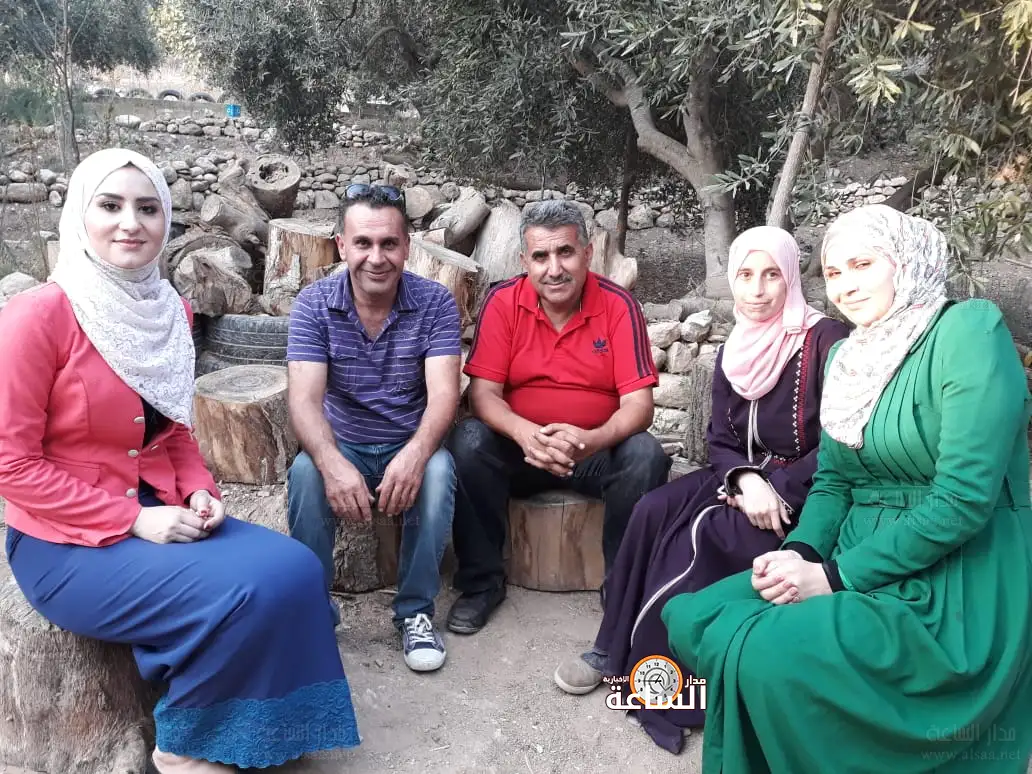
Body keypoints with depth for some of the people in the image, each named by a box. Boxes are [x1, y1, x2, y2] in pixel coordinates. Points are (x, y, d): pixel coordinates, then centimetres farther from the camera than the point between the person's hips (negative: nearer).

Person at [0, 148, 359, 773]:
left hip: (160, 516, 6)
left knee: (295, 570, -15)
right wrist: (134, 520, -19)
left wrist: (199, 491, -4)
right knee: (243, 593, -24)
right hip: (64, 542, -6)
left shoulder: (169, 312, 4)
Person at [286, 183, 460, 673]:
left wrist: (415, 453, -42)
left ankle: (415, 610, -13)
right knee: (305, 472, -31)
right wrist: (333, 463, -42)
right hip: (341, 447, 1)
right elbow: (305, 399, -20)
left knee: (438, 471, -33)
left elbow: (443, 393, -20)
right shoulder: (314, 305, -10)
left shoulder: (435, 303, -10)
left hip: (410, 447, 0)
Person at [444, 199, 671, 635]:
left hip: (597, 449, 0)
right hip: (521, 448, 1)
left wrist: (591, 441, -37)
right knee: (468, 442, -27)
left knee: (645, 456, -30)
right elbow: (483, 391, -13)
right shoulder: (503, 302, -7)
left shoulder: (618, 305, -10)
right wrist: (525, 433, -35)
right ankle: (481, 582, -9)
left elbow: (638, 403, -15)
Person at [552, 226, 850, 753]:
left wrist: (778, 490, -22)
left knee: (701, 535, -27)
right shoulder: (734, 352, 7)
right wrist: (746, 479, -17)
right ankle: (617, 650, -9)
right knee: (655, 510, -19)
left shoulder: (827, 341, -13)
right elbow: (720, 441, 4)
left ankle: (654, 671, -8)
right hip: (748, 481, 6)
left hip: (809, 497, -6)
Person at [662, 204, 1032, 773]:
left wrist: (836, 576, -19)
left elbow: (964, 497, -21)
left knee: (768, 653, -28)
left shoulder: (969, 329, -14)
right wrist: (801, 553, -9)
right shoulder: (845, 356, 11)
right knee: (694, 619, -7)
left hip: (959, 583, -7)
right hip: (858, 565, 8)